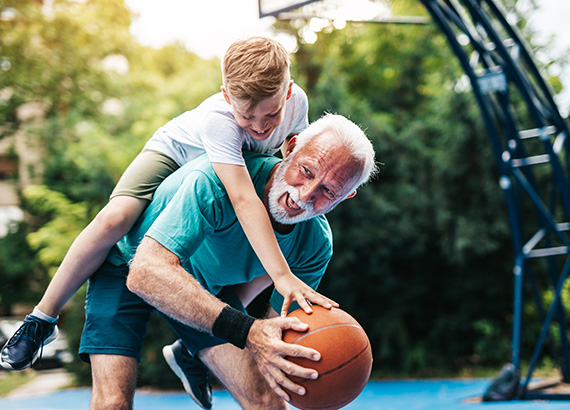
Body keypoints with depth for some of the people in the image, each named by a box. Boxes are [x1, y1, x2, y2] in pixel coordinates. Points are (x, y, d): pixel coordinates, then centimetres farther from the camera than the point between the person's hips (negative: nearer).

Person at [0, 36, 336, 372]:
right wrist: (282, 276, -61)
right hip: (175, 153, -6)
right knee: (113, 219, -32)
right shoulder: (218, 119, -42)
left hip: (239, 165, 6)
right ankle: (43, 318, -11)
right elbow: (243, 200, -54)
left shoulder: (296, 99, -26)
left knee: (281, 245, -9)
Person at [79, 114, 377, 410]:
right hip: (126, 268, -4)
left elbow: (280, 325, -2)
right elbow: (145, 274, -47)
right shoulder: (218, 179, -37)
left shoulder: (316, 247, -18)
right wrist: (245, 330, -53)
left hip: (210, 286, 4)